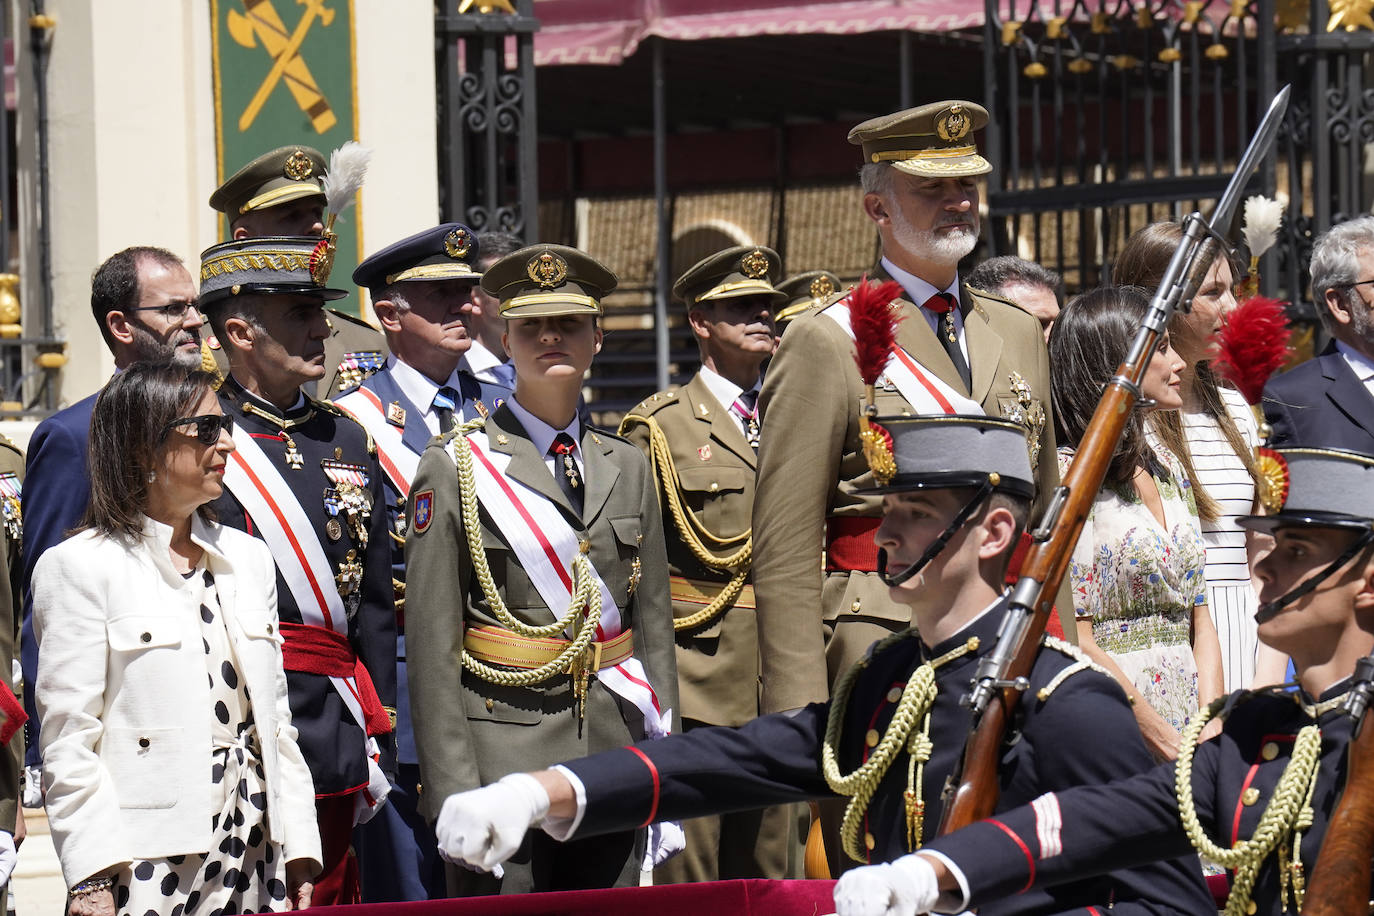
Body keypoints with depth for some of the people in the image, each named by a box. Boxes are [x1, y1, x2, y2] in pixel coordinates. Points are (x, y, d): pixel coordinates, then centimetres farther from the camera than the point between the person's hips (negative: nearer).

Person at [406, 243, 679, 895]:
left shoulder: (627, 467, 14)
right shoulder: (454, 469, -1)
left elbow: (654, 628, 15)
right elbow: (431, 650, -5)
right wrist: (454, 796, -12)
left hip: (613, 764, 4)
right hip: (503, 760, -4)